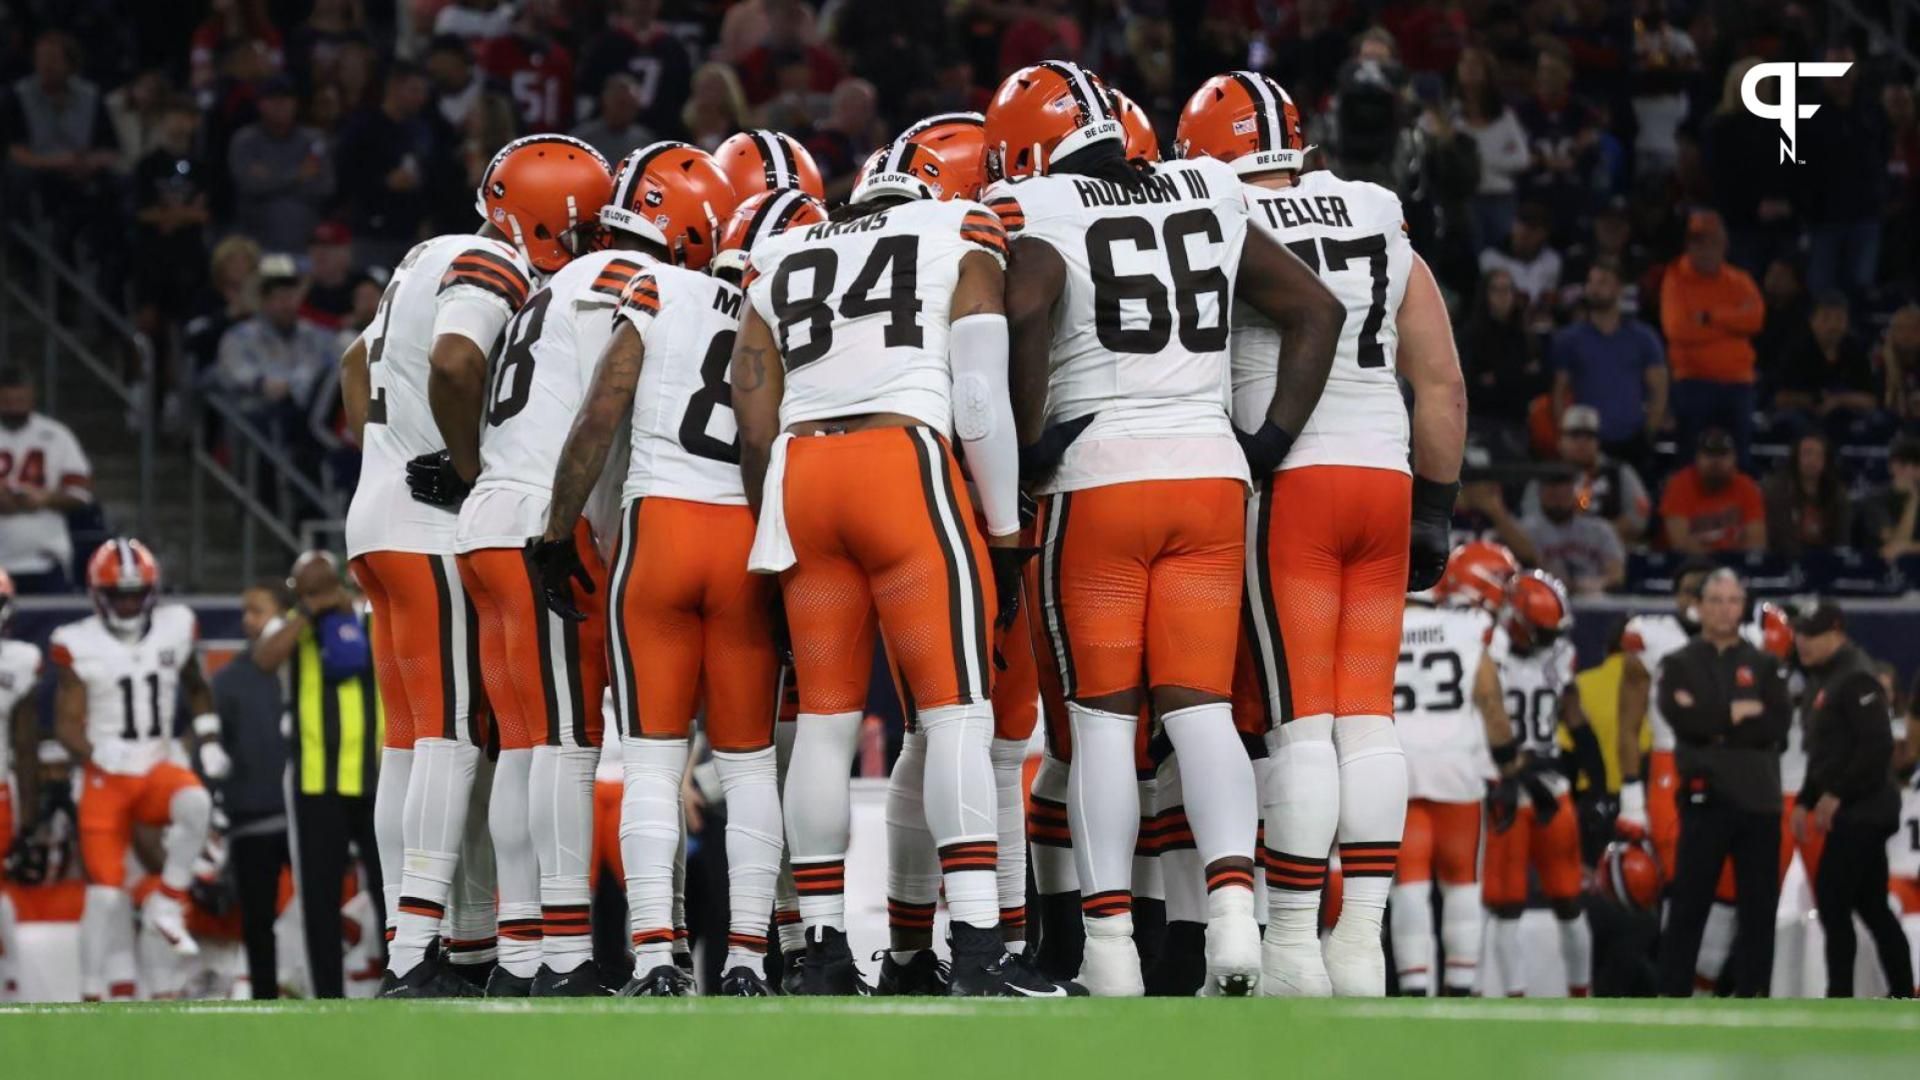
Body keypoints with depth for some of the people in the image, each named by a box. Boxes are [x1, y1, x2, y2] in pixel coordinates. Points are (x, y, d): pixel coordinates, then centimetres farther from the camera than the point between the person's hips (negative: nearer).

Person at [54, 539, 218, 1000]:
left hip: (157, 771, 2)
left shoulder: (174, 628, 4)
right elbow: (67, 722, -6)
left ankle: (166, 906, -18)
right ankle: (95, 996, 4)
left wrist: (208, 741, 9)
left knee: (195, 803, -33)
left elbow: (196, 690, 21)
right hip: (106, 780, -2)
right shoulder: (80, 646, -6)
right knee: (105, 891, -6)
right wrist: (95, 754, -25)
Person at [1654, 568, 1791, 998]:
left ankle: (1752, 998, 9)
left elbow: (1778, 724, -4)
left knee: (1759, 907, 4)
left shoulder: (1764, 666, 12)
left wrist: (1714, 724, -11)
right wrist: (1739, 713, -9)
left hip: (1758, 798, 2)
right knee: (1689, 904, -4)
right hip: (1705, 797, -2)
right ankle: (1672, 998, -1)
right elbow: (1684, 719, -12)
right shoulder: (1680, 665, 7)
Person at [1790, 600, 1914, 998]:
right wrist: (1805, 800, 16)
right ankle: (1902, 995, 17)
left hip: (1862, 811, -10)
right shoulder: (1822, 679, 16)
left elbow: (1877, 745, -23)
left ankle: (1839, 1002, -9)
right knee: (1870, 905, 12)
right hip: (1852, 812, 10)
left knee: (1832, 902, -11)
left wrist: (1837, 794, -20)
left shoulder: (1856, 678, -15)